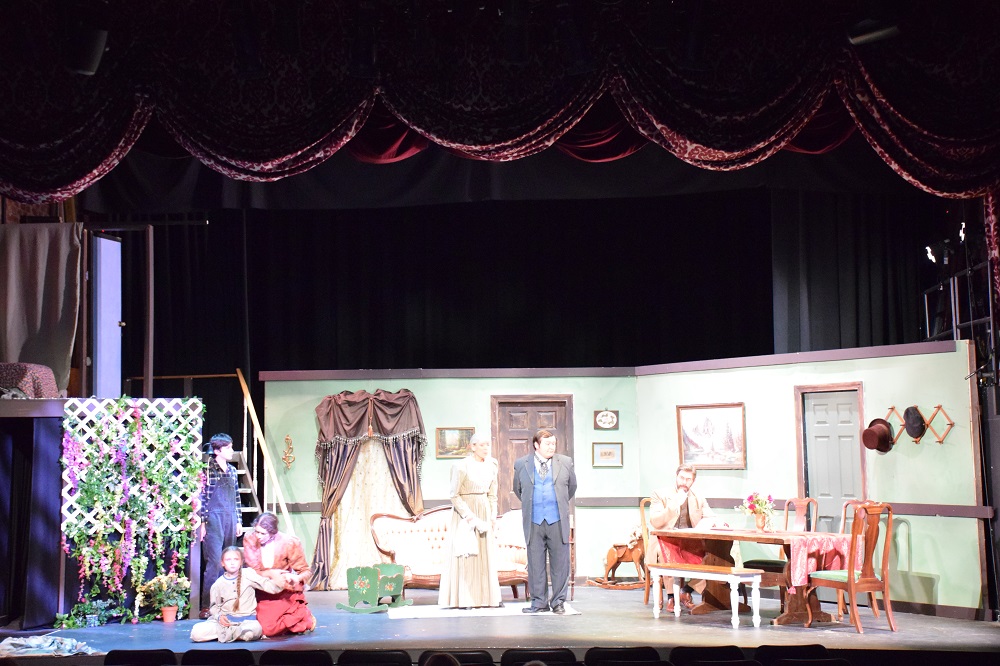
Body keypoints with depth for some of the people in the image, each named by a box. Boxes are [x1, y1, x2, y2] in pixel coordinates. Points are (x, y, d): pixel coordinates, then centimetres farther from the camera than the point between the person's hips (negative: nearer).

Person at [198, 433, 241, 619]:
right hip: (214, 519, -7)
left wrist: (238, 521, 16)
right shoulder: (208, 469, -5)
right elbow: (203, 497, -6)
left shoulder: (232, 471, 15)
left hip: (231, 520, 7)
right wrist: (203, 522, -10)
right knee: (215, 561, -11)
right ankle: (206, 606, -9)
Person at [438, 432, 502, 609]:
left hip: (485, 513, 6)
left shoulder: (491, 466, 7)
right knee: (466, 556, -4)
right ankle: (464, 599, 0)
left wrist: (493, 517, 4)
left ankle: (487, 597, 11)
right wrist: (469, 516, -17)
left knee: (487, 557, 6)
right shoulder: (462, 466, -11)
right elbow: (454, 496, -11)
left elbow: (492, 495, 13)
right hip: (465, 512, -6)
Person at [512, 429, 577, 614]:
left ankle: (558, 601, 11)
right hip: (534, 522, 0)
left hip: (557, 521, 0)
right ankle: (539, 602, 12)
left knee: (560, 563, 1)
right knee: (535, 564, 4)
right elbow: (518, 489, 20)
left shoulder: (565, 462, 6)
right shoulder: (521, 464, 5)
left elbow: (572, 487, 20)